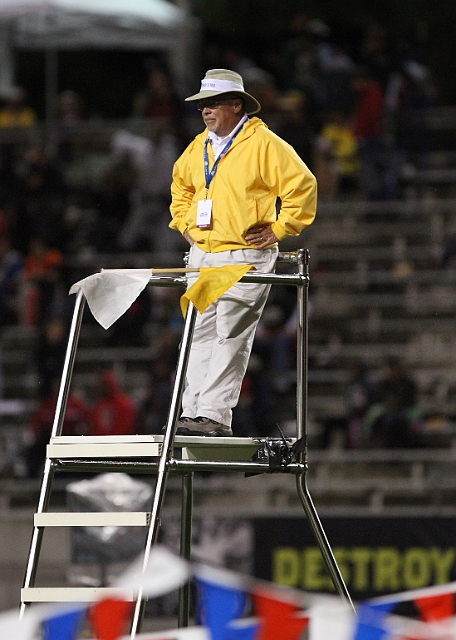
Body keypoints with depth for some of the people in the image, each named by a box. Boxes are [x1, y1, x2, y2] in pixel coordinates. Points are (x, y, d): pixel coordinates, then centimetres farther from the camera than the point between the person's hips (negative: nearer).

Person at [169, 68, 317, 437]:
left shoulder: (264, 144, -7)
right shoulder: (199, 148, 15)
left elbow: (302, 185, -10)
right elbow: (180, 185, 33)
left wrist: (278, 230, -10)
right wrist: (184, 224, 20)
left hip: (245, 256, -7)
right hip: (202, 256, 7)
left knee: (230, 338, -10)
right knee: (201, 336, 4)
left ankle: (215, 415, -12)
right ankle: (192, 415, 4)